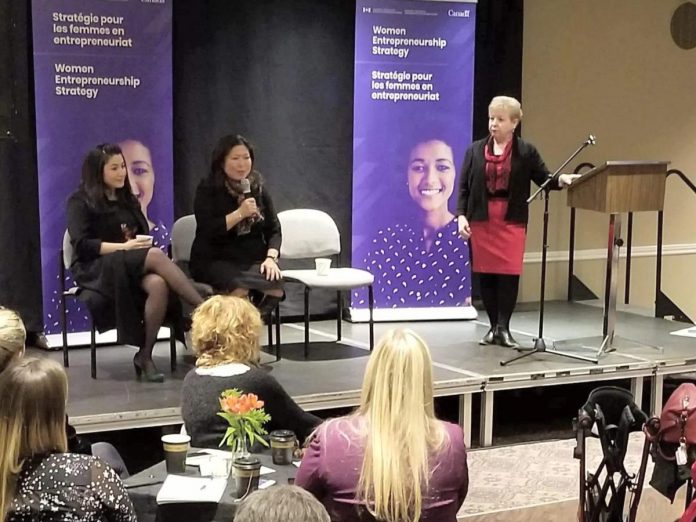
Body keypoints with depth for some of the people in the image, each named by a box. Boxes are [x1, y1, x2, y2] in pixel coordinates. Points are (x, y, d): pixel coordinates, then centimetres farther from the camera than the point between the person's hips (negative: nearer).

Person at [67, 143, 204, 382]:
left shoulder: (128, 200, 22)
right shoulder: (80, 202, 3)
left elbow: (143, 234, 19)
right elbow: (82, 245, -9)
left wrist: (142, 242, -6)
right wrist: (124, 246, -18)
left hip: (133, 266, 5)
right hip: (96, 269, -5)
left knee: (158, 285, -33)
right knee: (156, 255, -33)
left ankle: (145, 355, -27)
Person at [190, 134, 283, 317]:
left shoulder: (258, 189, 13)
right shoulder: (208, 190, 0)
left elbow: (274, 230, 9)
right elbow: (208, 231, -13)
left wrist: (270, 257, -9)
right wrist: (240, 213, -19)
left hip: (254, 260, 4)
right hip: (215, 261, -4)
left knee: (275, 286, -29)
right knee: (239, 287, -37)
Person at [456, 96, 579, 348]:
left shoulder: (526, 151, 4)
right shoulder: (475, 150, 7)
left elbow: (544, 179, 2)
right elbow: (464, 186, 6)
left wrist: (562, 179, -19)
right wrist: (461, 216, -4)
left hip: (512, 221, -1)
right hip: (481, 220, 1)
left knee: (509, 274, -5)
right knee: (486, 274, 4)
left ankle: (503, 328, 4)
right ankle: (493, 326, 16)